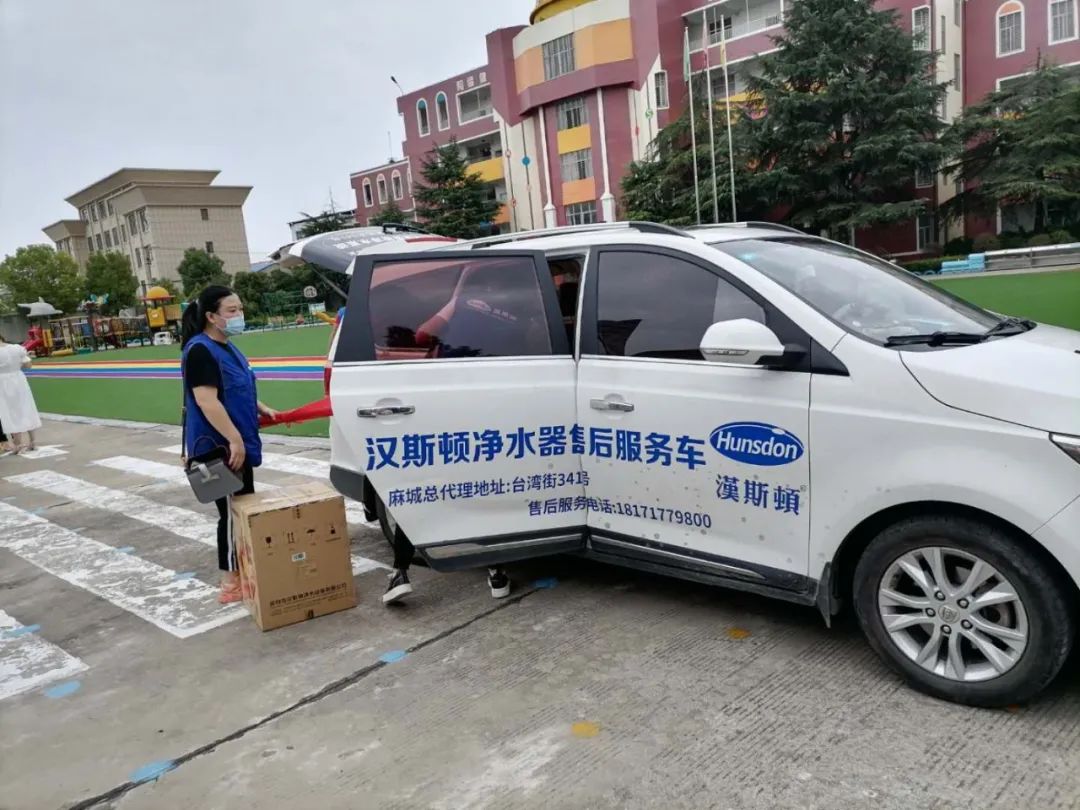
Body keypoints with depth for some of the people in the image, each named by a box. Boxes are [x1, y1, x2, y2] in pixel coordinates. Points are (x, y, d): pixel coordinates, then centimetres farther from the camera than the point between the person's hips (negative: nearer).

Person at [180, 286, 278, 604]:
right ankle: (231, 581, 7)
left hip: (237, 446, 10)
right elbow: (207, 401, -25)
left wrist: (262, 409, 15)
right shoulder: (200, 351, -17)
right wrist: (234, 440, -27)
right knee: (232, 512, -3)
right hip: (219, 448, -10)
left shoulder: (227, 348, 13)